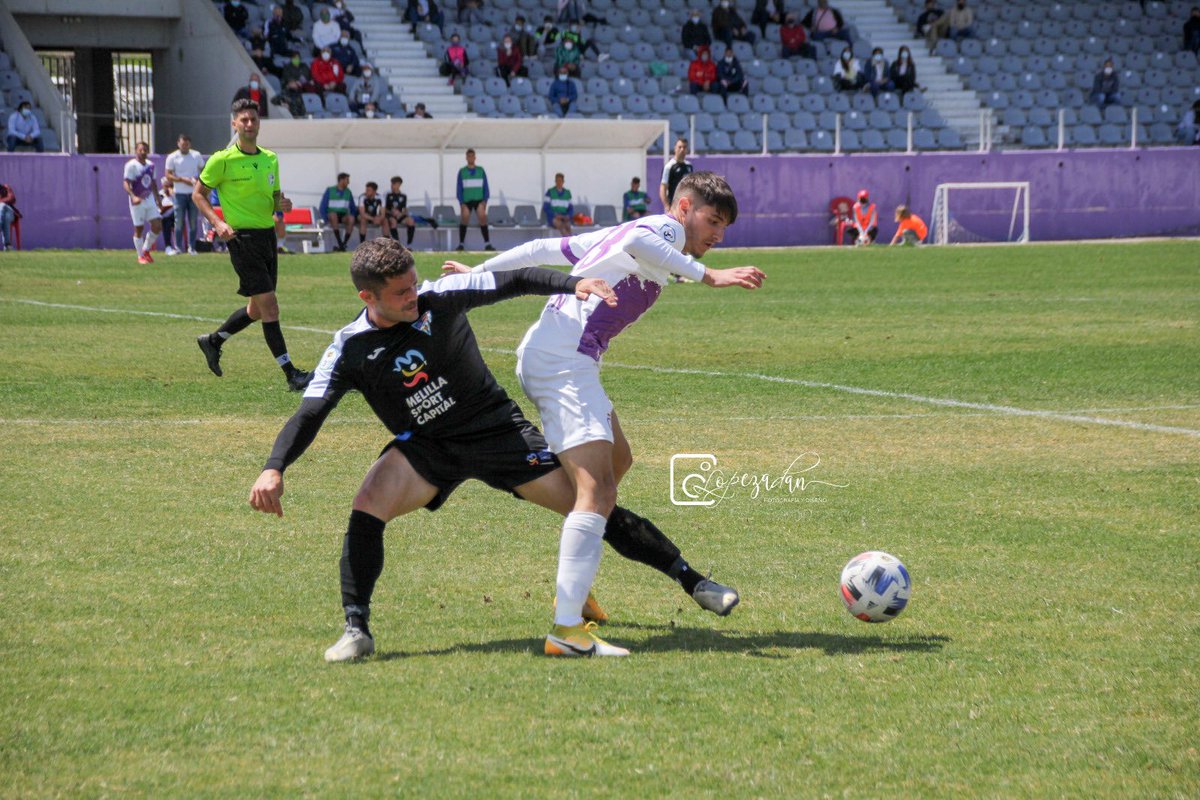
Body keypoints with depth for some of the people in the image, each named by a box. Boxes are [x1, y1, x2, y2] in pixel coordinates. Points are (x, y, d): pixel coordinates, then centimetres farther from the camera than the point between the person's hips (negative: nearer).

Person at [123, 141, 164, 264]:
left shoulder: (150, 165, 9)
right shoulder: (131, 165, -12)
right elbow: (126, 183, -19)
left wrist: (158, 198, 22)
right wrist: (133, 197, -33)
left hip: (150, 199, 6)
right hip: (137, 201, -6)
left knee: (157, 226, -2)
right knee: (139, 229, 0)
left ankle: (146, 250, 17)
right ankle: (140, 256, 11)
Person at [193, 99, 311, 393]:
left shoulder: (270, 159, 11)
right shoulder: (222, 160, -8)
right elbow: (198, 194, -1)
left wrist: (281, 204, -3)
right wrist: (217, 222, -15)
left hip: (268, 234, 7)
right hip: (243, 238, -7)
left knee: (257, 309, 14)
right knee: (268, 305, -12)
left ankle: (213, 341, 37)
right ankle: (291, 374, -12)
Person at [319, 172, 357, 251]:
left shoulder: (348, 192, 11)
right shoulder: (330, 190, 1)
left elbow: (352, 209, 15)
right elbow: (323, 207, -1)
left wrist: (352, 216, -6)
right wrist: (325, 220, -16)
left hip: (344, 216, 2)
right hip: (331, 215, -2)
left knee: (351, 218, -32)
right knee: (333, 215, -38)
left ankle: (344, 244, -30)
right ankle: (341, 245, -41)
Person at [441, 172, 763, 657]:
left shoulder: (613, 234, 23)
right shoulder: (666, 228, -5)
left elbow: (544, 249, 27)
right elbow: (636, 242, -30)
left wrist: (480, 274, 35)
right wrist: (707, 276, -33)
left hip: (542, 357, 11)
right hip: (563, 361, -11)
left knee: (617, 458, 29)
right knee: (597, 493, -19)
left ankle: (573, 591, 37)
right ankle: (566, 630, -31)